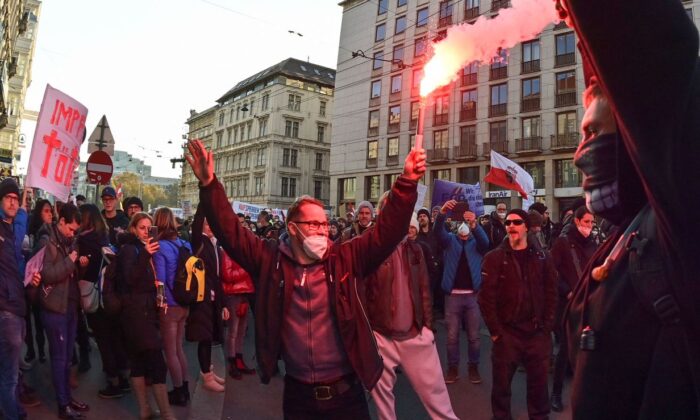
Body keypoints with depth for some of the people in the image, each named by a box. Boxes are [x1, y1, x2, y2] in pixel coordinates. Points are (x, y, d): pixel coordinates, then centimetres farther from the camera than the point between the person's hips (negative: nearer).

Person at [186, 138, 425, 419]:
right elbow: (229, 230, -6)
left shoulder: (346, 258, -5)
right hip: (298, 394, 1)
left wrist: (406, 183, -21)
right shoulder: (270, 260, -4)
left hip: (346, 391, 0)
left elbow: (388, 230, -10)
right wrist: (209, 184, -17)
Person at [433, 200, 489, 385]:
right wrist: (442, 212, -34)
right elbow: (437, 231, -15)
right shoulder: (450, 240, 6)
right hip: (452, 295, 0)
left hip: (472, 295, 0)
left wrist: (474, 224, -37)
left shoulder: (476, 243, 7)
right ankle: (452, 368, 21)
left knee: (474, 336, 9)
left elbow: (485, 241, -17)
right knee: (452, 336, 7)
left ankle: (473, 367, 24)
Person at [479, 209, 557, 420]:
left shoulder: (542, 257, 5)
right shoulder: (494, 258, -4)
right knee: (502, 383, 9)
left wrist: (547, 326, -1)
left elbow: (551, 292, 6)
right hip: (506, 332, -2)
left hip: (537, 332, 2)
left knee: (539, 381, 14)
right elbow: (486, 296, -7)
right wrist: (495, 330, -10)